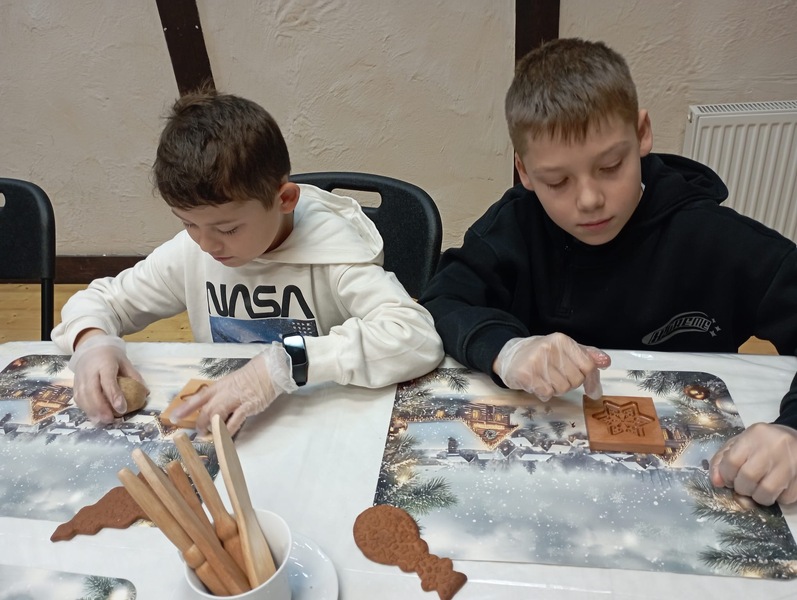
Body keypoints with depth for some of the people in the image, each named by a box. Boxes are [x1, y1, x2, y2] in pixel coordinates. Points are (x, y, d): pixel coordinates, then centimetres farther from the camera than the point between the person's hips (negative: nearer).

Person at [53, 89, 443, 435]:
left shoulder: (328, 249, -20)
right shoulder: (191, 251, -5)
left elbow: (420, 338, -32)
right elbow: (99, 300, 9)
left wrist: (283, 364, -38)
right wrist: (92, 340, -14)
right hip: (226, 431, 4)